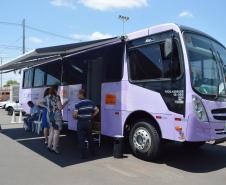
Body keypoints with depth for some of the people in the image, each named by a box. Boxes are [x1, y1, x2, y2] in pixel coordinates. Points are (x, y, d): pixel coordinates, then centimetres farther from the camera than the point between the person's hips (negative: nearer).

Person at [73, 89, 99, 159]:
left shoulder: (78, 104, -14)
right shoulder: (90, 102, 3)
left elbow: (74, 115, -18)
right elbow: (97, 110, 4)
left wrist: (76, 117, 3)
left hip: (81, 123, -6)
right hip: (89, 122, 6)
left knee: (81, 139, 4)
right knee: (89, 138, 21)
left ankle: (84, 155, 7)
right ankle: (92, 152, 32)